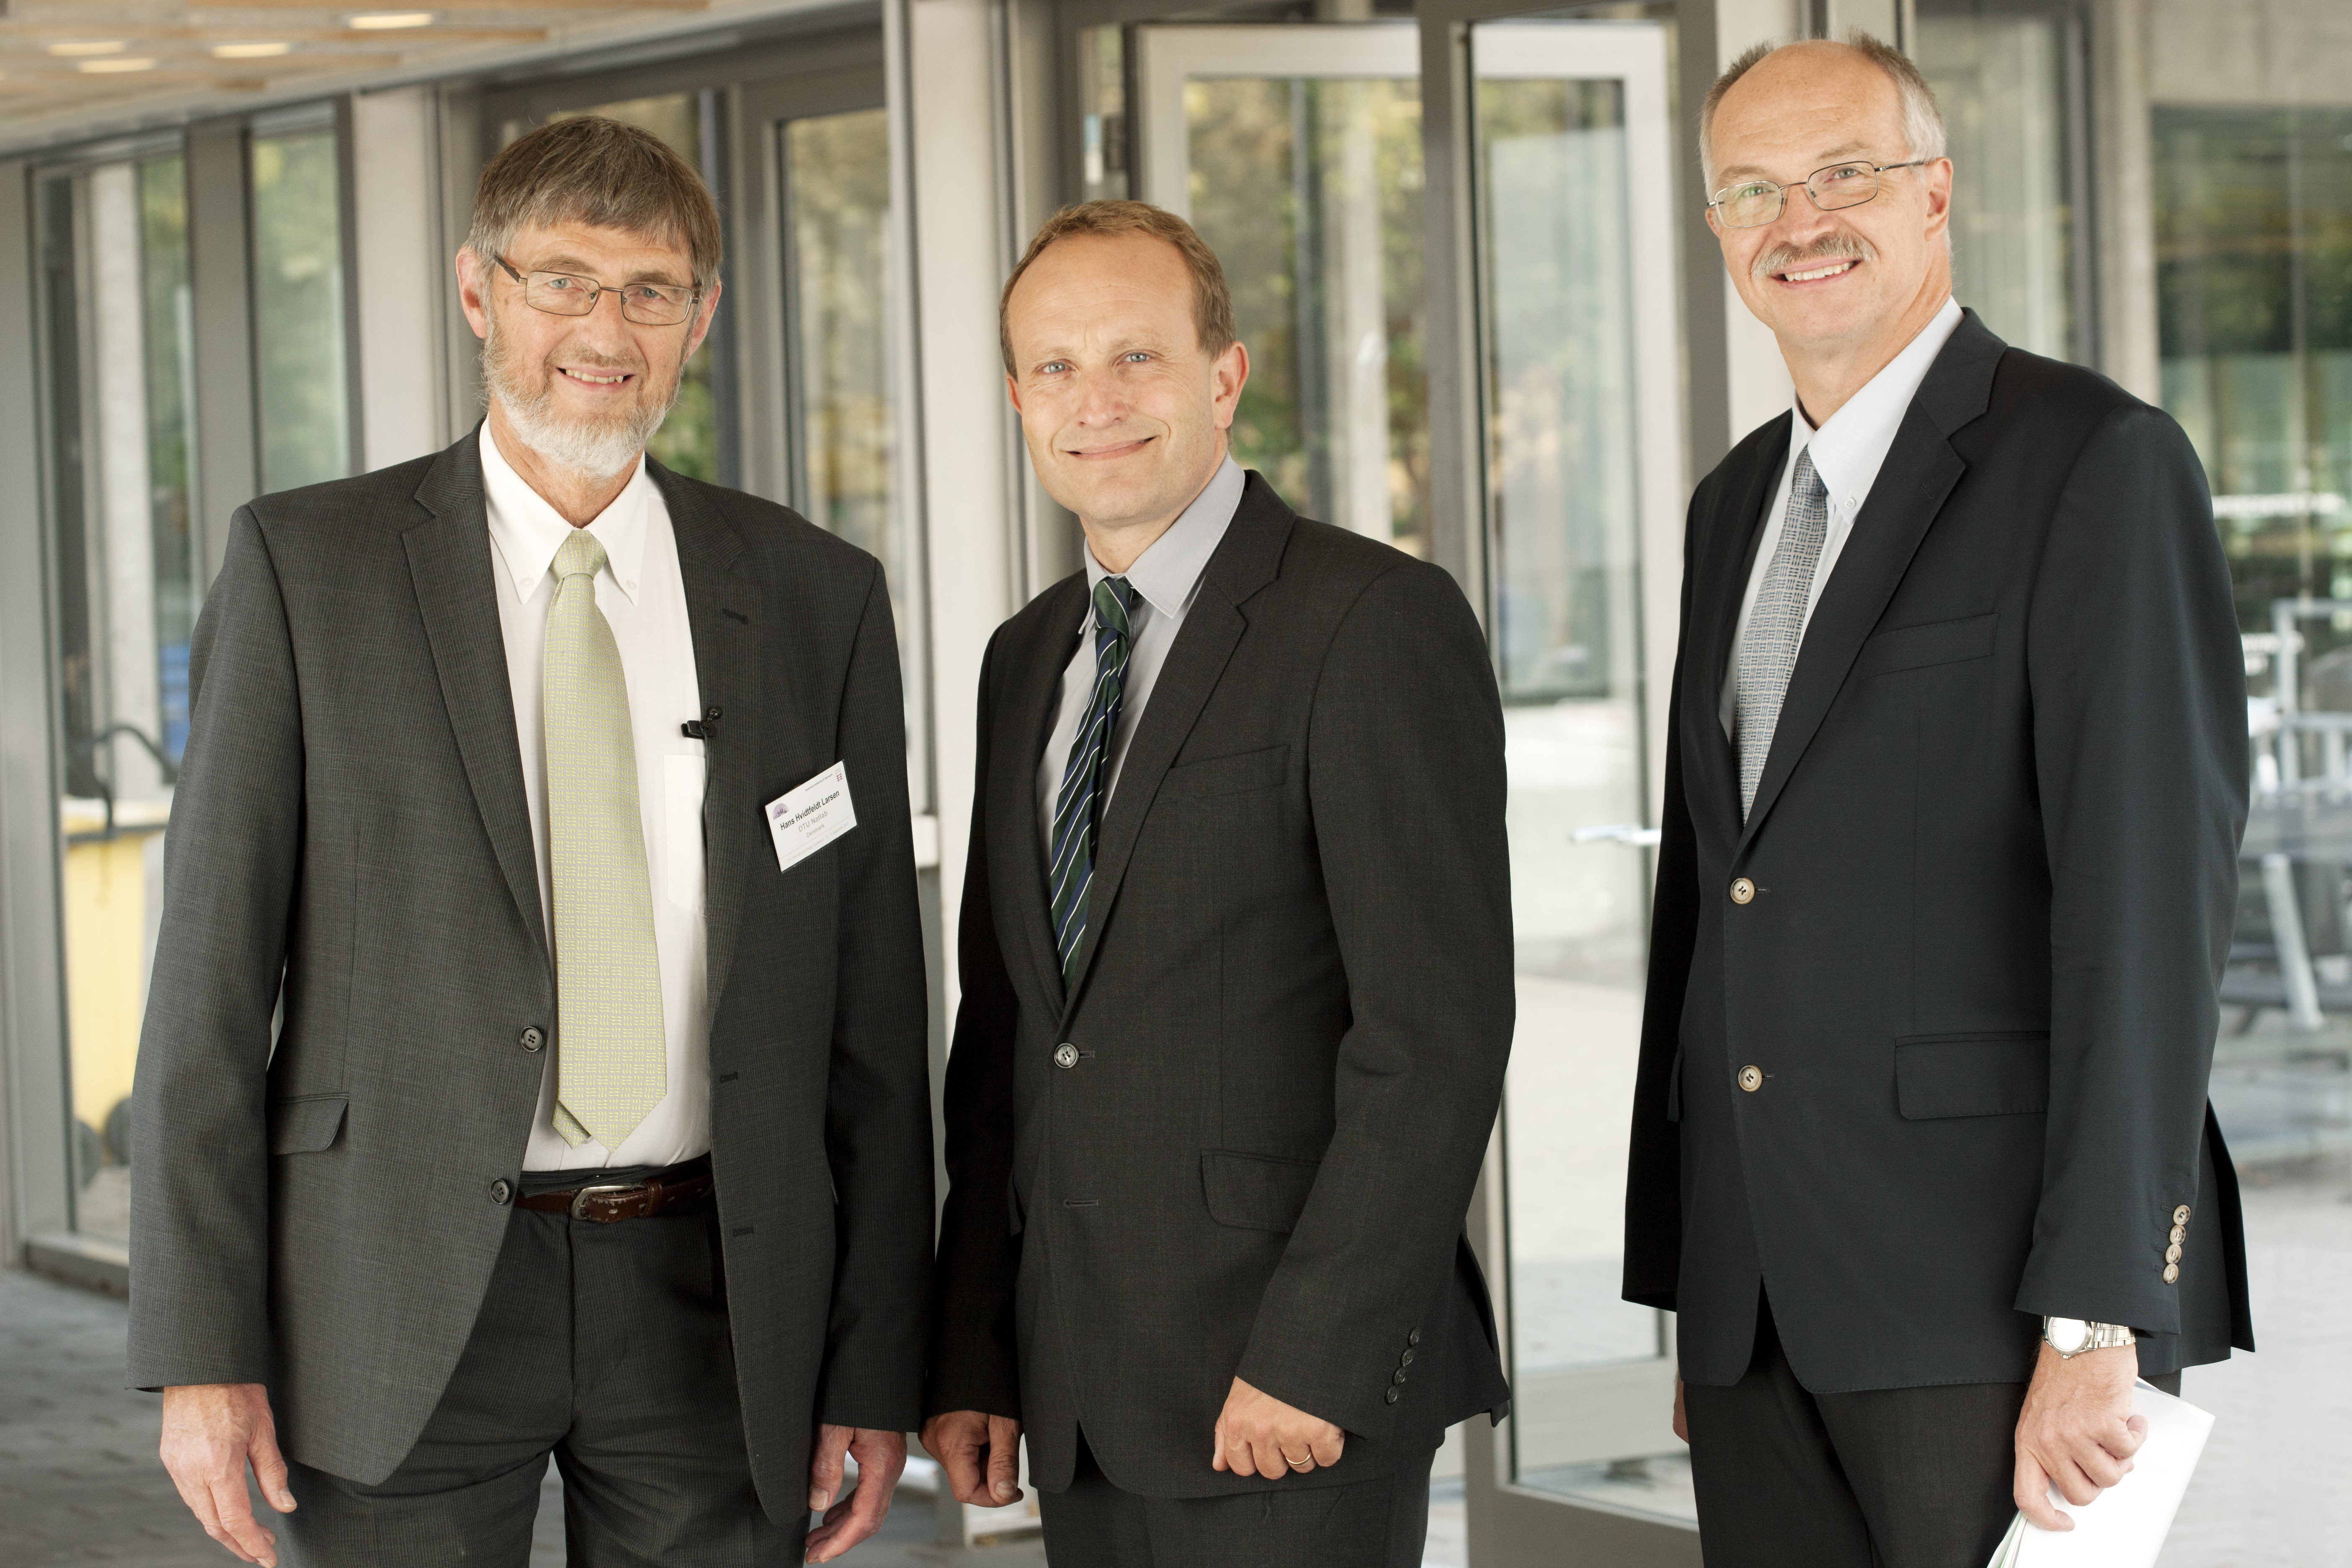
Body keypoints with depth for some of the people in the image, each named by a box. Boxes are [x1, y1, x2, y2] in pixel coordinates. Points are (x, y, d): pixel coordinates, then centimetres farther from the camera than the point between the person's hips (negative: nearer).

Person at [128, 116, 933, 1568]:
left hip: (712, 1303, 2)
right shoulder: (306, 564, 1)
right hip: (401, 1301, -2)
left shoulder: (818, 600, 7)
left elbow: (875, 1012, 8)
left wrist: (878, 1366, 4)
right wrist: (203, 1349, -7)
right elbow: (213, 970, -1)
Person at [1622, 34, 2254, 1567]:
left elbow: (2149, 901, -13)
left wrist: (2092, 1323, -18)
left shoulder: (2098, 463, -6)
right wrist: (1686, 1284, 15)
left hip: (1988, 1292, -7)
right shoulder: (1737, 505, 18)